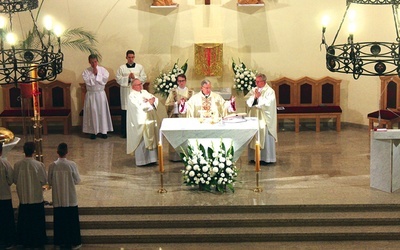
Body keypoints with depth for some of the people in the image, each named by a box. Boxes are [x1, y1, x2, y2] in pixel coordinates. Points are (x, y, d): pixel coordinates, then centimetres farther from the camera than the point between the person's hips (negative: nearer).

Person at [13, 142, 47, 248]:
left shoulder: (17, 165, -10)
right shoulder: (39, 165, -17)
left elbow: (14, 180, 1)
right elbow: (44, 180, -8)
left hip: (23, 198, 2)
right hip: (36, 197, -2)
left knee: (24, 221, 15)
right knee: (37, 221, 10)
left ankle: (24, 241, 23)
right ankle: (37, 241, 17)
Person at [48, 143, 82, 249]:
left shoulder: (52, 166, -9)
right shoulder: (72, 165, -14)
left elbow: (50, 182, 0)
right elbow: (77, 180, -5)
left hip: (58, 199, 2)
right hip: (70, 199, -2)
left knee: (59, 221, 13)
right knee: (72, 220, 10)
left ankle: (61, 241, 21)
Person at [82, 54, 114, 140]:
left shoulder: (102, 70, 1)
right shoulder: (86, 71, -1)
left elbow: (105, 79, -12)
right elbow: (88, 82, -14)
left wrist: (97, 74, -13)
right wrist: (94, 74, -12)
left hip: (101, 94, 1)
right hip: (91, 94, -1)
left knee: (102, 111, 4)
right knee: (92, 112, 0)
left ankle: (103, 131, 11)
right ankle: (93, 131, 7)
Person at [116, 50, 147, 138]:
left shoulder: (140, 67, 8)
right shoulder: (121, 68, 7)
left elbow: (144, 78, 2)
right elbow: (118, 79, -1)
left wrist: (135, 77, -12)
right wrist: (128, 77, -12)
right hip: (125, 92, 0)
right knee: (125, 112, 0)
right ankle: (124, 132, 7)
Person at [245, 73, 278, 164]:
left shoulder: (270, 91, -6)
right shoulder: (254, 90, 12)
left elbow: (268, 103, -16)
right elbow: (247, 100, 4)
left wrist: (259, 97, -13)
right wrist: (254, 96, -11)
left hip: (264, 119, -6)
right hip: (254, 117, 6)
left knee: (264, 138, -4)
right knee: (254, 137, 6)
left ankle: (266, 158, 2)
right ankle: (254, 157, 14)